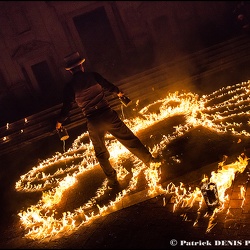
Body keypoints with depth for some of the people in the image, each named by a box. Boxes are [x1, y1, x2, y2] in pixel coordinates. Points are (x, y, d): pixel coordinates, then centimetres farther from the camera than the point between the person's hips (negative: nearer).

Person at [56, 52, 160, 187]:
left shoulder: (70, 87, -2)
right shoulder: (93, 75, 0)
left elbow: (66, 106, 1)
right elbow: (109, 86, 15)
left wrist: (59, 121, 18)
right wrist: (118, 92, 36)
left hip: (93, 123, 0)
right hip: (109, 115, 0)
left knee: (101, 153, 18)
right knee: (130, 139, 12)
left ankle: (112, 179, 25)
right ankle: (149, 160, 18)